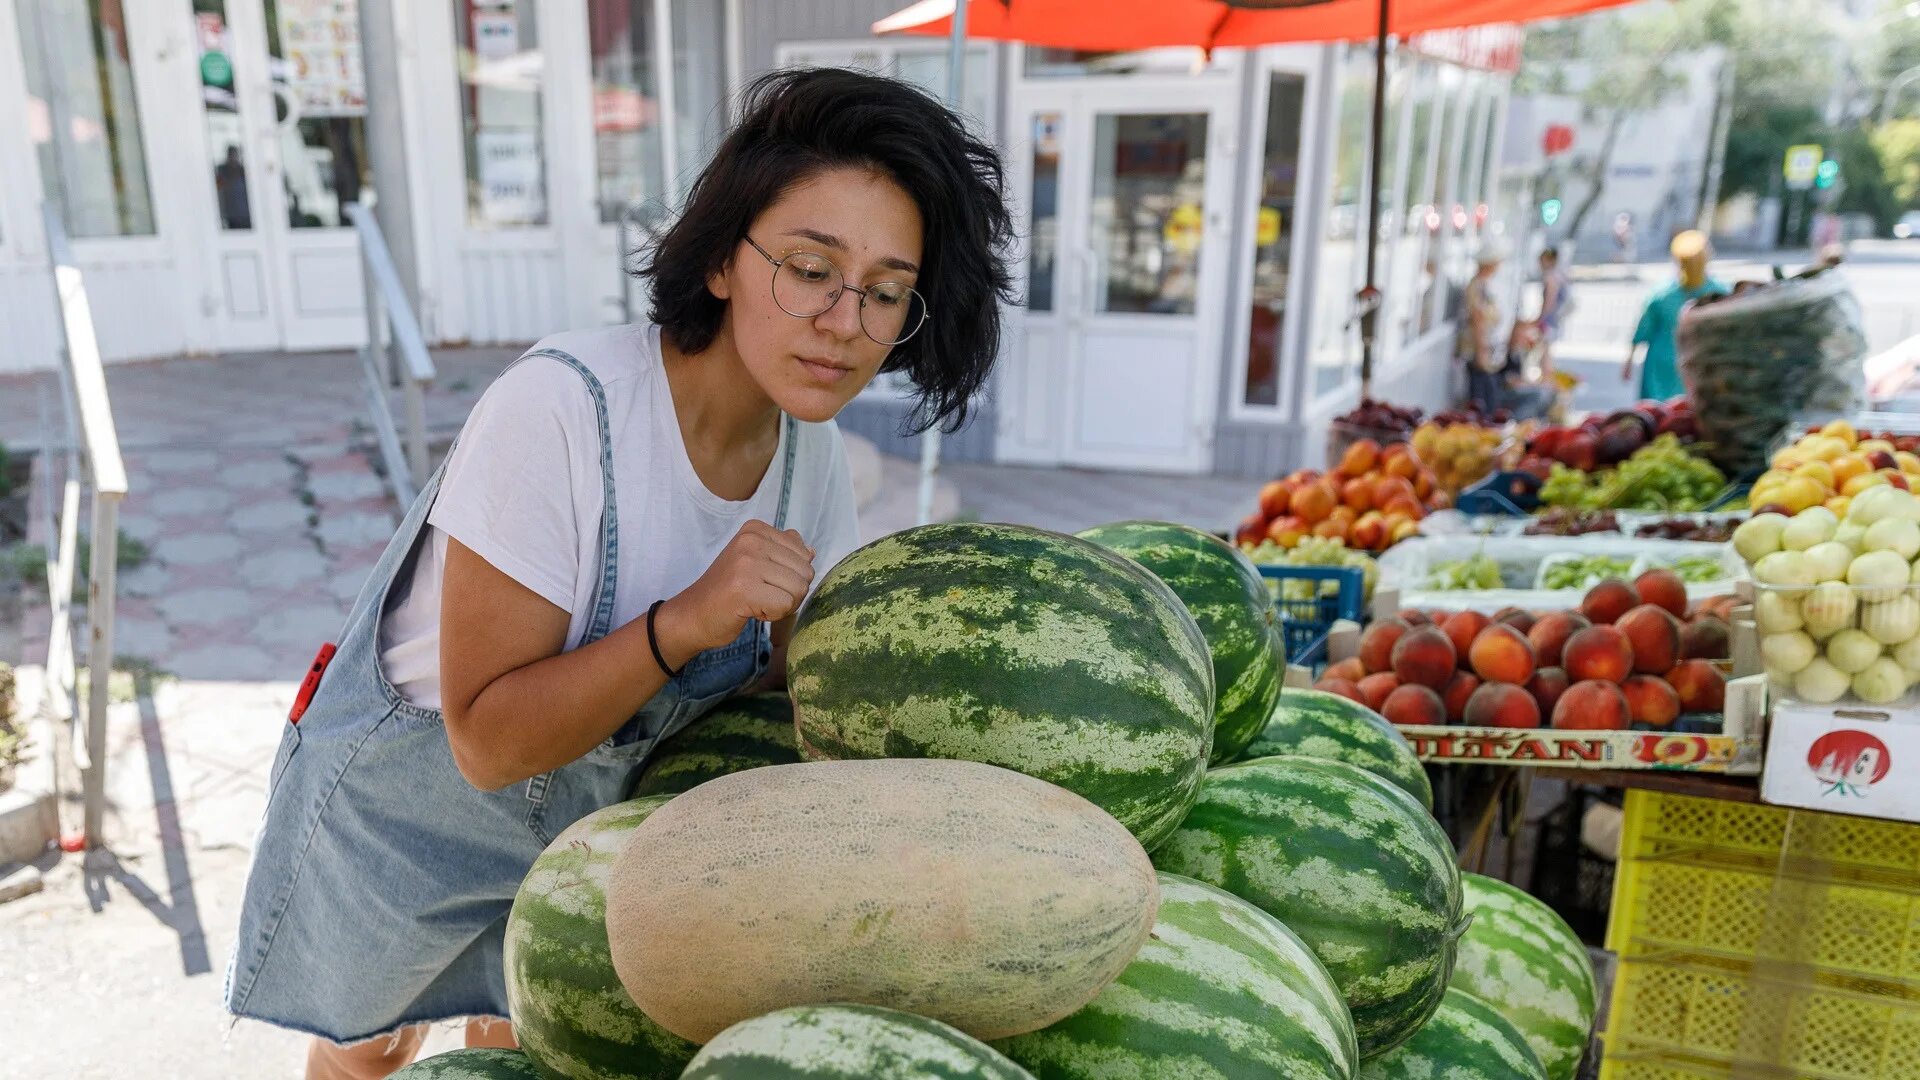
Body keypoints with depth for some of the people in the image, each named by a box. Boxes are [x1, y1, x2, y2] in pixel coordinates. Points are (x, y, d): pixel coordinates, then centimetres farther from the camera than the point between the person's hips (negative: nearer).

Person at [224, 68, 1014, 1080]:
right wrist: (682, 623, -43)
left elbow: (783, 690, -5)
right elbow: (488, 740, -31)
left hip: (593, 806, 4)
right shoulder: (559, 408, -36)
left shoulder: (811, 454, -17)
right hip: (411, 799, -3)